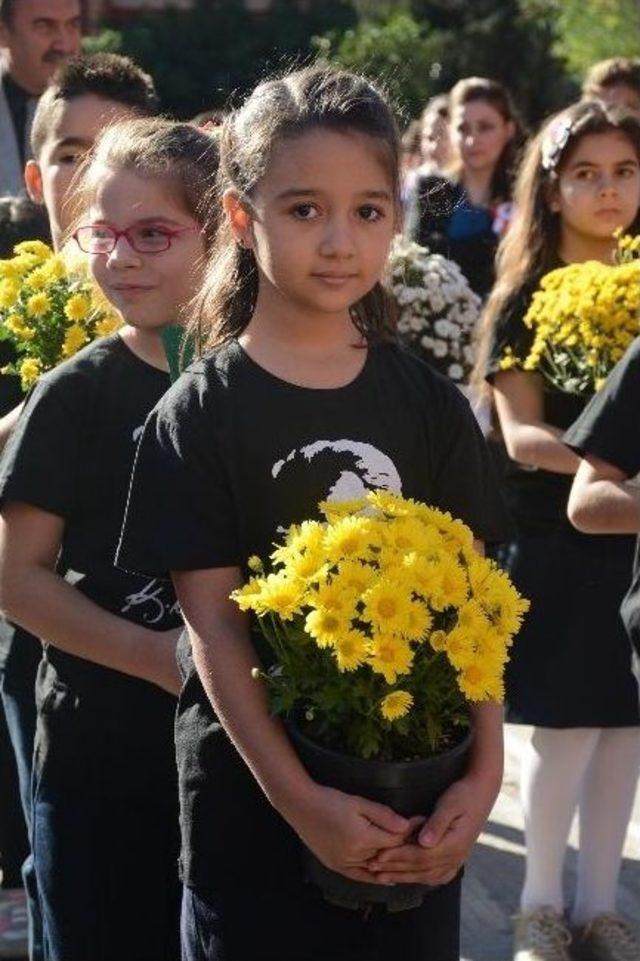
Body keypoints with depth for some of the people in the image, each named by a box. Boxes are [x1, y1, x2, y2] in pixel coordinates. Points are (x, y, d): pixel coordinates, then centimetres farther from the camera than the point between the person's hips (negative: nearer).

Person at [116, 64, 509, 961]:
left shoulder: (431, 405, 3)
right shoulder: (198, 416, -6)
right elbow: (214, 627, -11)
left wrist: (485, 770, -12)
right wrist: (299, 798, -20)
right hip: (253, 804, -2)